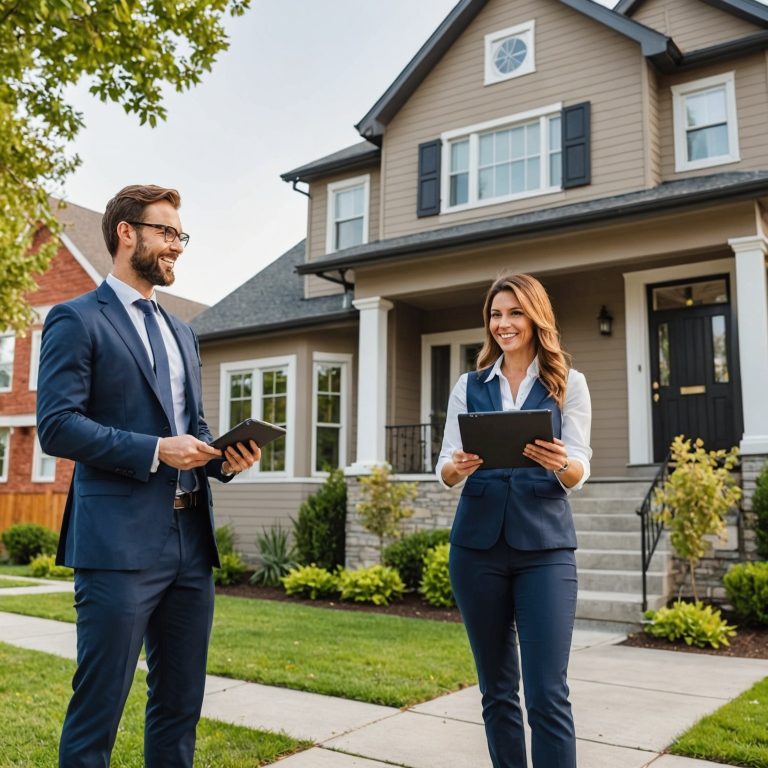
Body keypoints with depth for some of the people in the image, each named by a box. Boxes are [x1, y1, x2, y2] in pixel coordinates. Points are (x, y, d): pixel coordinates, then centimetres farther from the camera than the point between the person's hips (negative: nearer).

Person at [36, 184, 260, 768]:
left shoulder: (182, 333, 20)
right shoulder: (77, 320, -3)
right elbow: (56, 426, -12)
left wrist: (224, 458, 2)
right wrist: (155, 450, -18)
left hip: (191, 542, 7)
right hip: (120, 543, -7)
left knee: (181, 704, 14)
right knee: (99, 708, 2)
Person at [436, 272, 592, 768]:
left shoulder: (568, 383, 5)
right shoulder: (469, 386, 10)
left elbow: (579, 472, -3)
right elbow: (445, 470, 5)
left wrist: (562, 463, -27)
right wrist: (457, 467, -19)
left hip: (545, 545, -2)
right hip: (478, 545, 3)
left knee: (548, 693, -6)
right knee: (497, 689, 11)